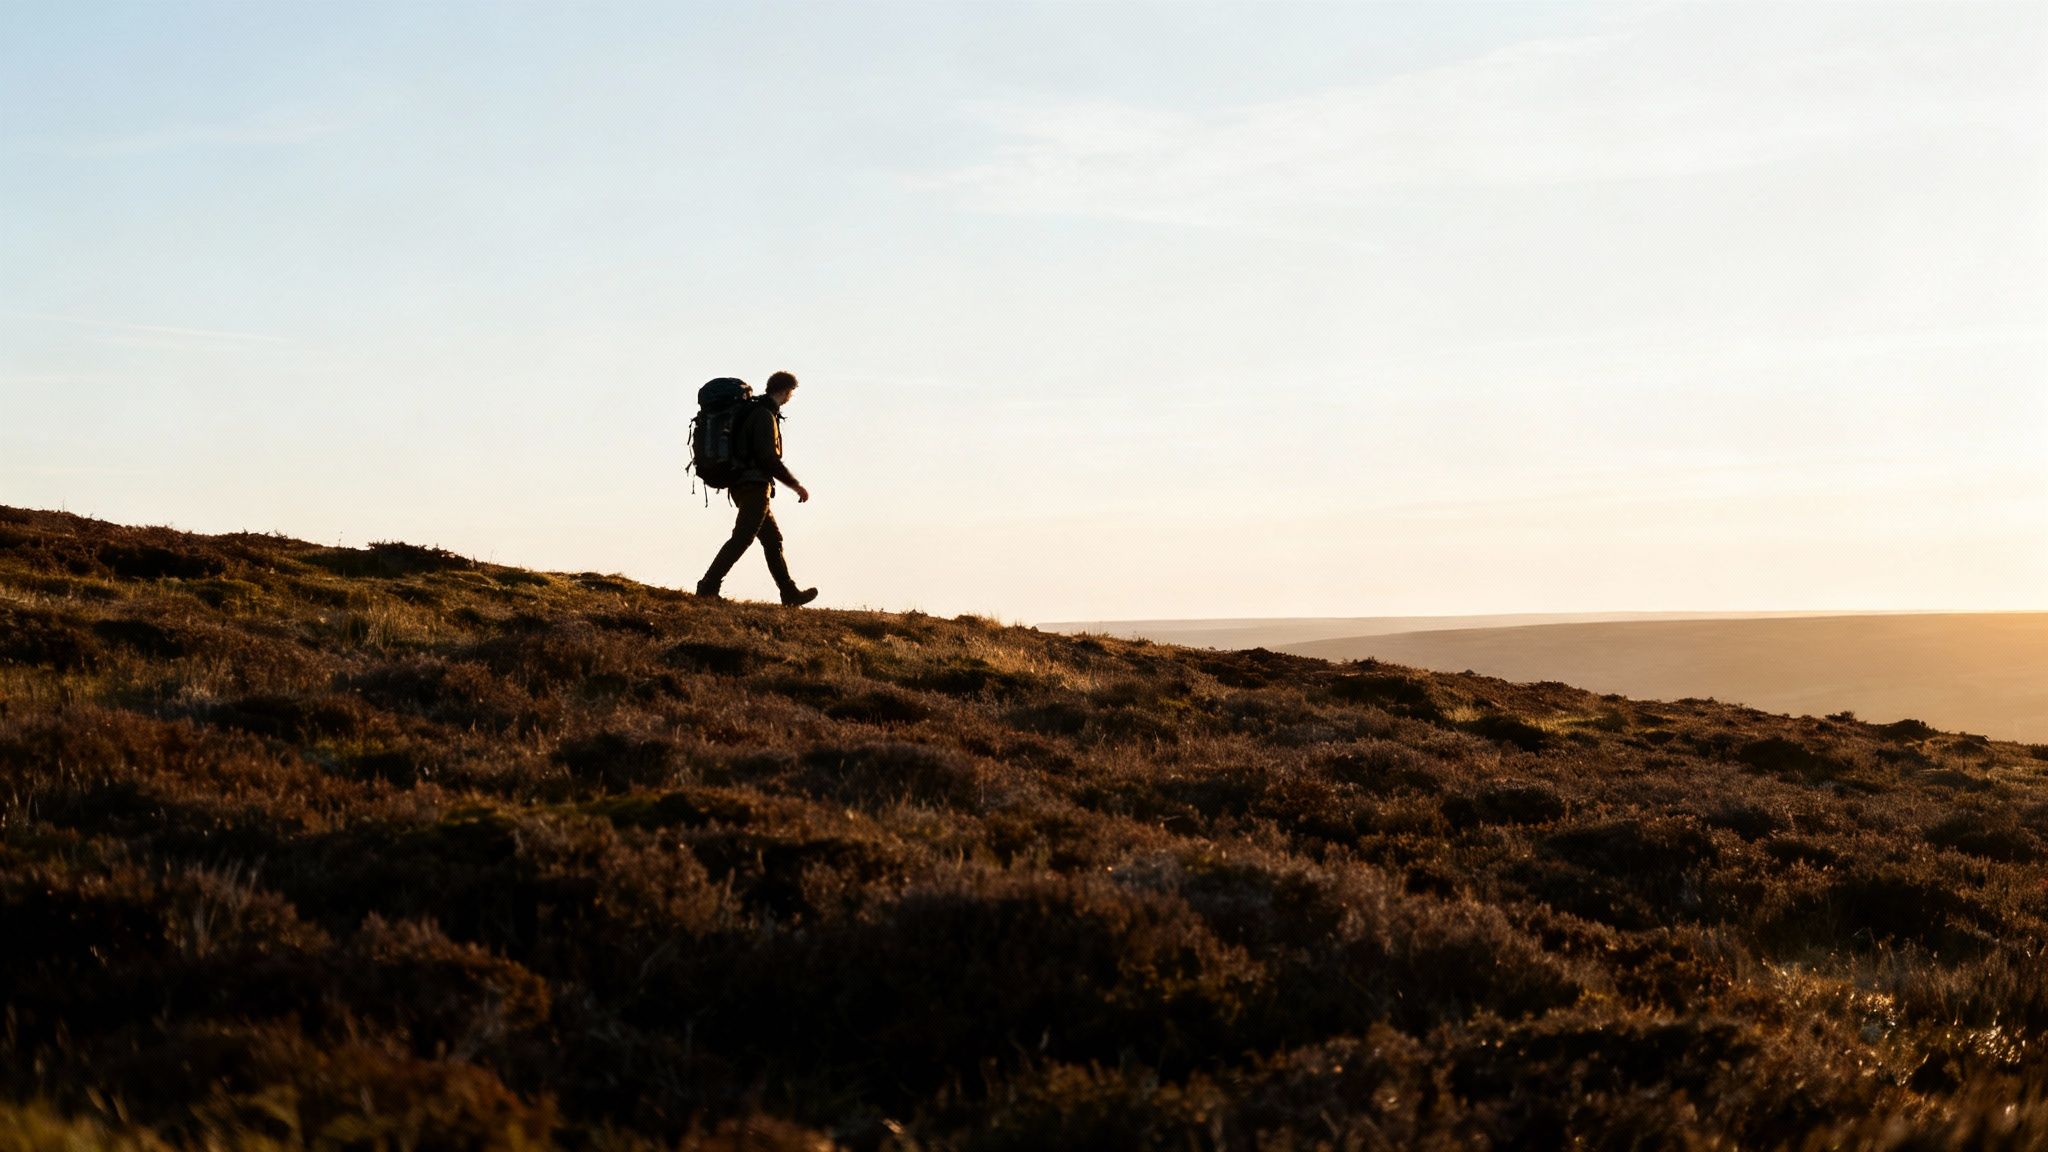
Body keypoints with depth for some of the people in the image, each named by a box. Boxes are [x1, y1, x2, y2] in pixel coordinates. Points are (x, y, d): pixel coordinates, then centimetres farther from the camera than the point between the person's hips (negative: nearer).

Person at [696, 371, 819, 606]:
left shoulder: (753, 411, 16)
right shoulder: (765, 416, -14)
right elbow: (769, 458, -20)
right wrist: (796, 486, -14)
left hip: (742, 486, 10)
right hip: (755, 486, -10)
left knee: (773, 539, 14)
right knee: (742, 538, -13)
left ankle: (790, 594, 19)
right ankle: (708, 586, -18)